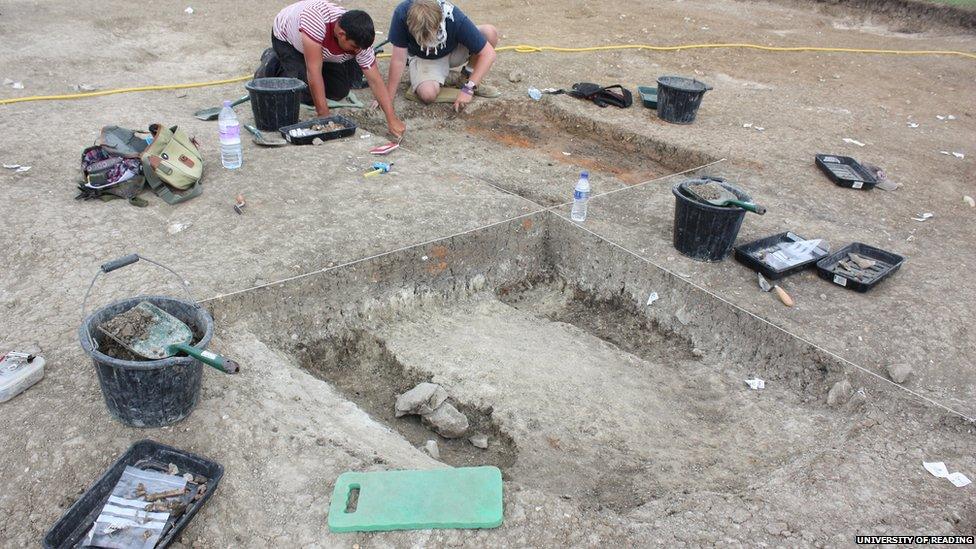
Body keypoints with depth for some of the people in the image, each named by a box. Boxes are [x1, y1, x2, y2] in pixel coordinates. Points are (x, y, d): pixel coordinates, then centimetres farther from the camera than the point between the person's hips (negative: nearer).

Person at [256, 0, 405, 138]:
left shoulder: (359, 39, -31)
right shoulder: (316, 19, -47)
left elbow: (375, 81, -28)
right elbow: (314, 71, -44)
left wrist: (392, 119, -36)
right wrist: (324, 116, -43)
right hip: (285, 37, -5)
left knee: (339, 92, 0)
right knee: (308, 94, -20)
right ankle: (273, 64, 9)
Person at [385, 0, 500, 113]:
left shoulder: (455, 18, -35)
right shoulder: (402, 13, -34)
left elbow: (488, 53, -29)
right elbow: (399, 60, -26)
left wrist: (468, 89, -34)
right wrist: (389, 97, -22)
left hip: (453, 51, 1)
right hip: (423, 58, 0)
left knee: (490, 32, -26)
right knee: (427, 94, -31)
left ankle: (468, 74, -1)